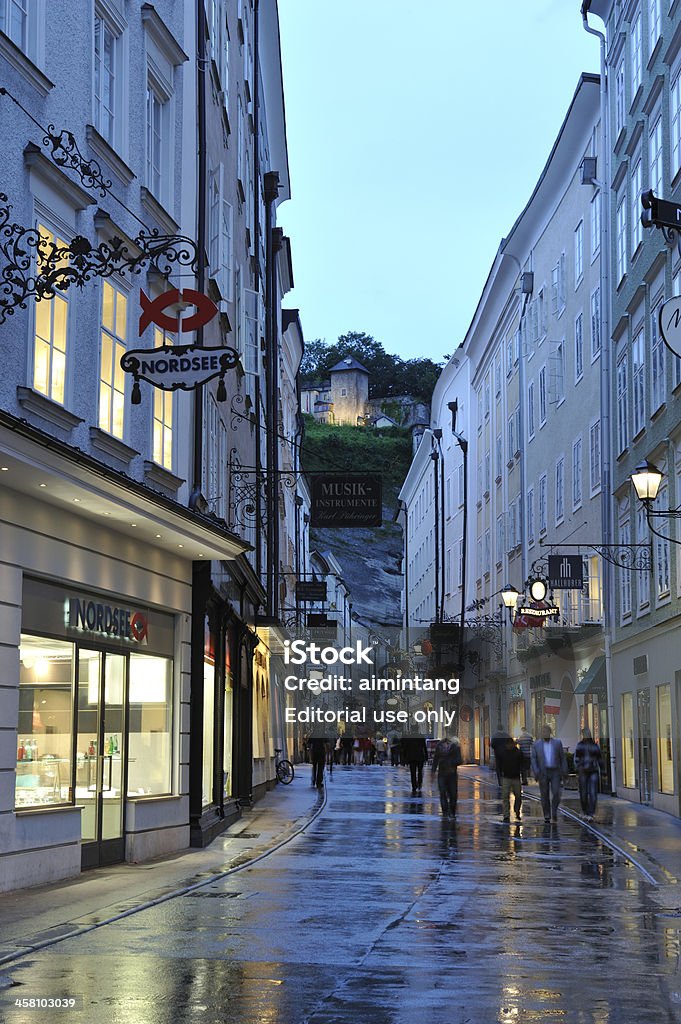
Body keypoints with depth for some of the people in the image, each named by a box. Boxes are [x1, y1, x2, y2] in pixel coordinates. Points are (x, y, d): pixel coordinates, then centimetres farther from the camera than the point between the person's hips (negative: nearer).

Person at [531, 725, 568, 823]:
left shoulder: (557, 743, 2)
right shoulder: (536, 744, 0)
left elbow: (562, 758, 5)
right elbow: (533, 759, -2)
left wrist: (564, 773, 0)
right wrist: (536, 773, -13)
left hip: (555, 772, 0)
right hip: (543, 773, 0)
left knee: (556, 793, -12)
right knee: (545, 795, 1)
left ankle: (554, 811, 9)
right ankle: (547, 815, 13)